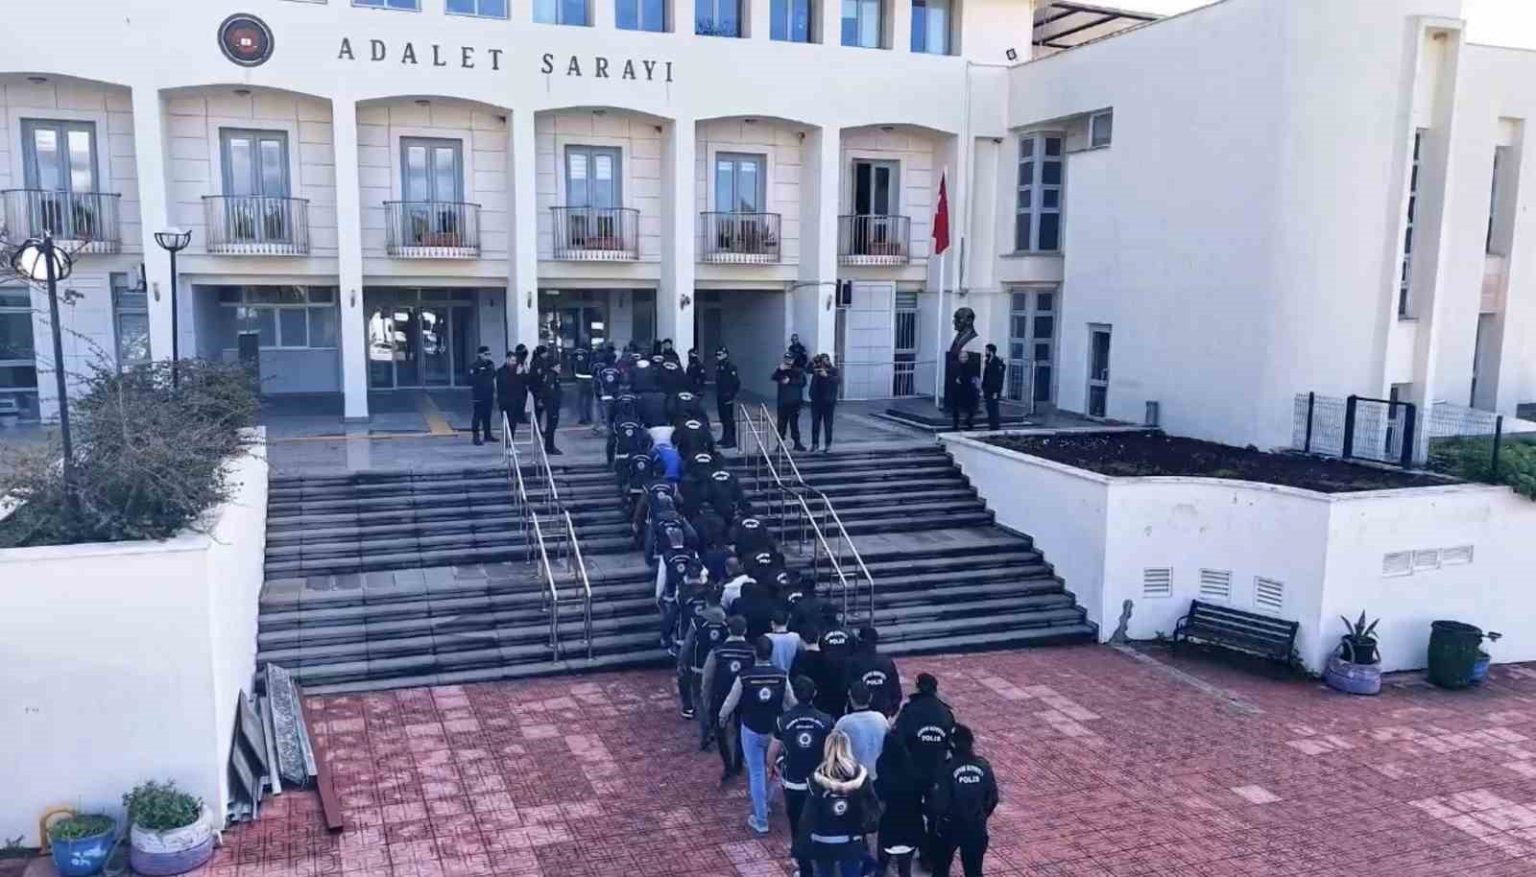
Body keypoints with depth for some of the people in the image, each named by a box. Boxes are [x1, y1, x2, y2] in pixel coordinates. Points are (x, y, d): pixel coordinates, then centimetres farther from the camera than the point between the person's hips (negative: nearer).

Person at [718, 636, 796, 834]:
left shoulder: (744, 677, -18)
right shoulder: (781, 676, -13)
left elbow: (731, 702, -6)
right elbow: (792, 704, -1)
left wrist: (722, 718, 15)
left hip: (751, 730, -2)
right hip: (775, 730, 2)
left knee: (756, 773, 5)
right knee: (770, 769, 24)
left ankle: (760, 821, 8)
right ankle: (764, 804, 41)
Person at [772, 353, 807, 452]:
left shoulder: (798, 371, 6)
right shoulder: (780, 370, 9)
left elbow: (802, 382, -8)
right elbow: (774, 378, -10)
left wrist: (790, 381, -11)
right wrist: (780, 369, -25)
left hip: (794, 402, -1)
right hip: (783, 401, 1)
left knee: (794, 422, 1)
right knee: (782, 422, 2)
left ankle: (797, 442, 7)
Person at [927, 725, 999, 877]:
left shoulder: (947, 768, -20)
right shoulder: (983, 766, -8)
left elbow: (938, 803, -21)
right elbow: (993, 799, 1)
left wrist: (936, 818, 1)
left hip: (949, 828, -3)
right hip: (976, 829, 3)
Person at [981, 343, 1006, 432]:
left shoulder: (998, 363, -12)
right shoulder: (987, 362, 12)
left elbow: (1000, 378, -15)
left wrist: (996, 392, -17)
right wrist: (983, 389, 14)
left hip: (994, 392, -8)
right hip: (987, 392, 8)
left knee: (994, 410, -6)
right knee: (989, 409, 8)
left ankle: (996, 428, -1)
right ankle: (991, 428, 12)